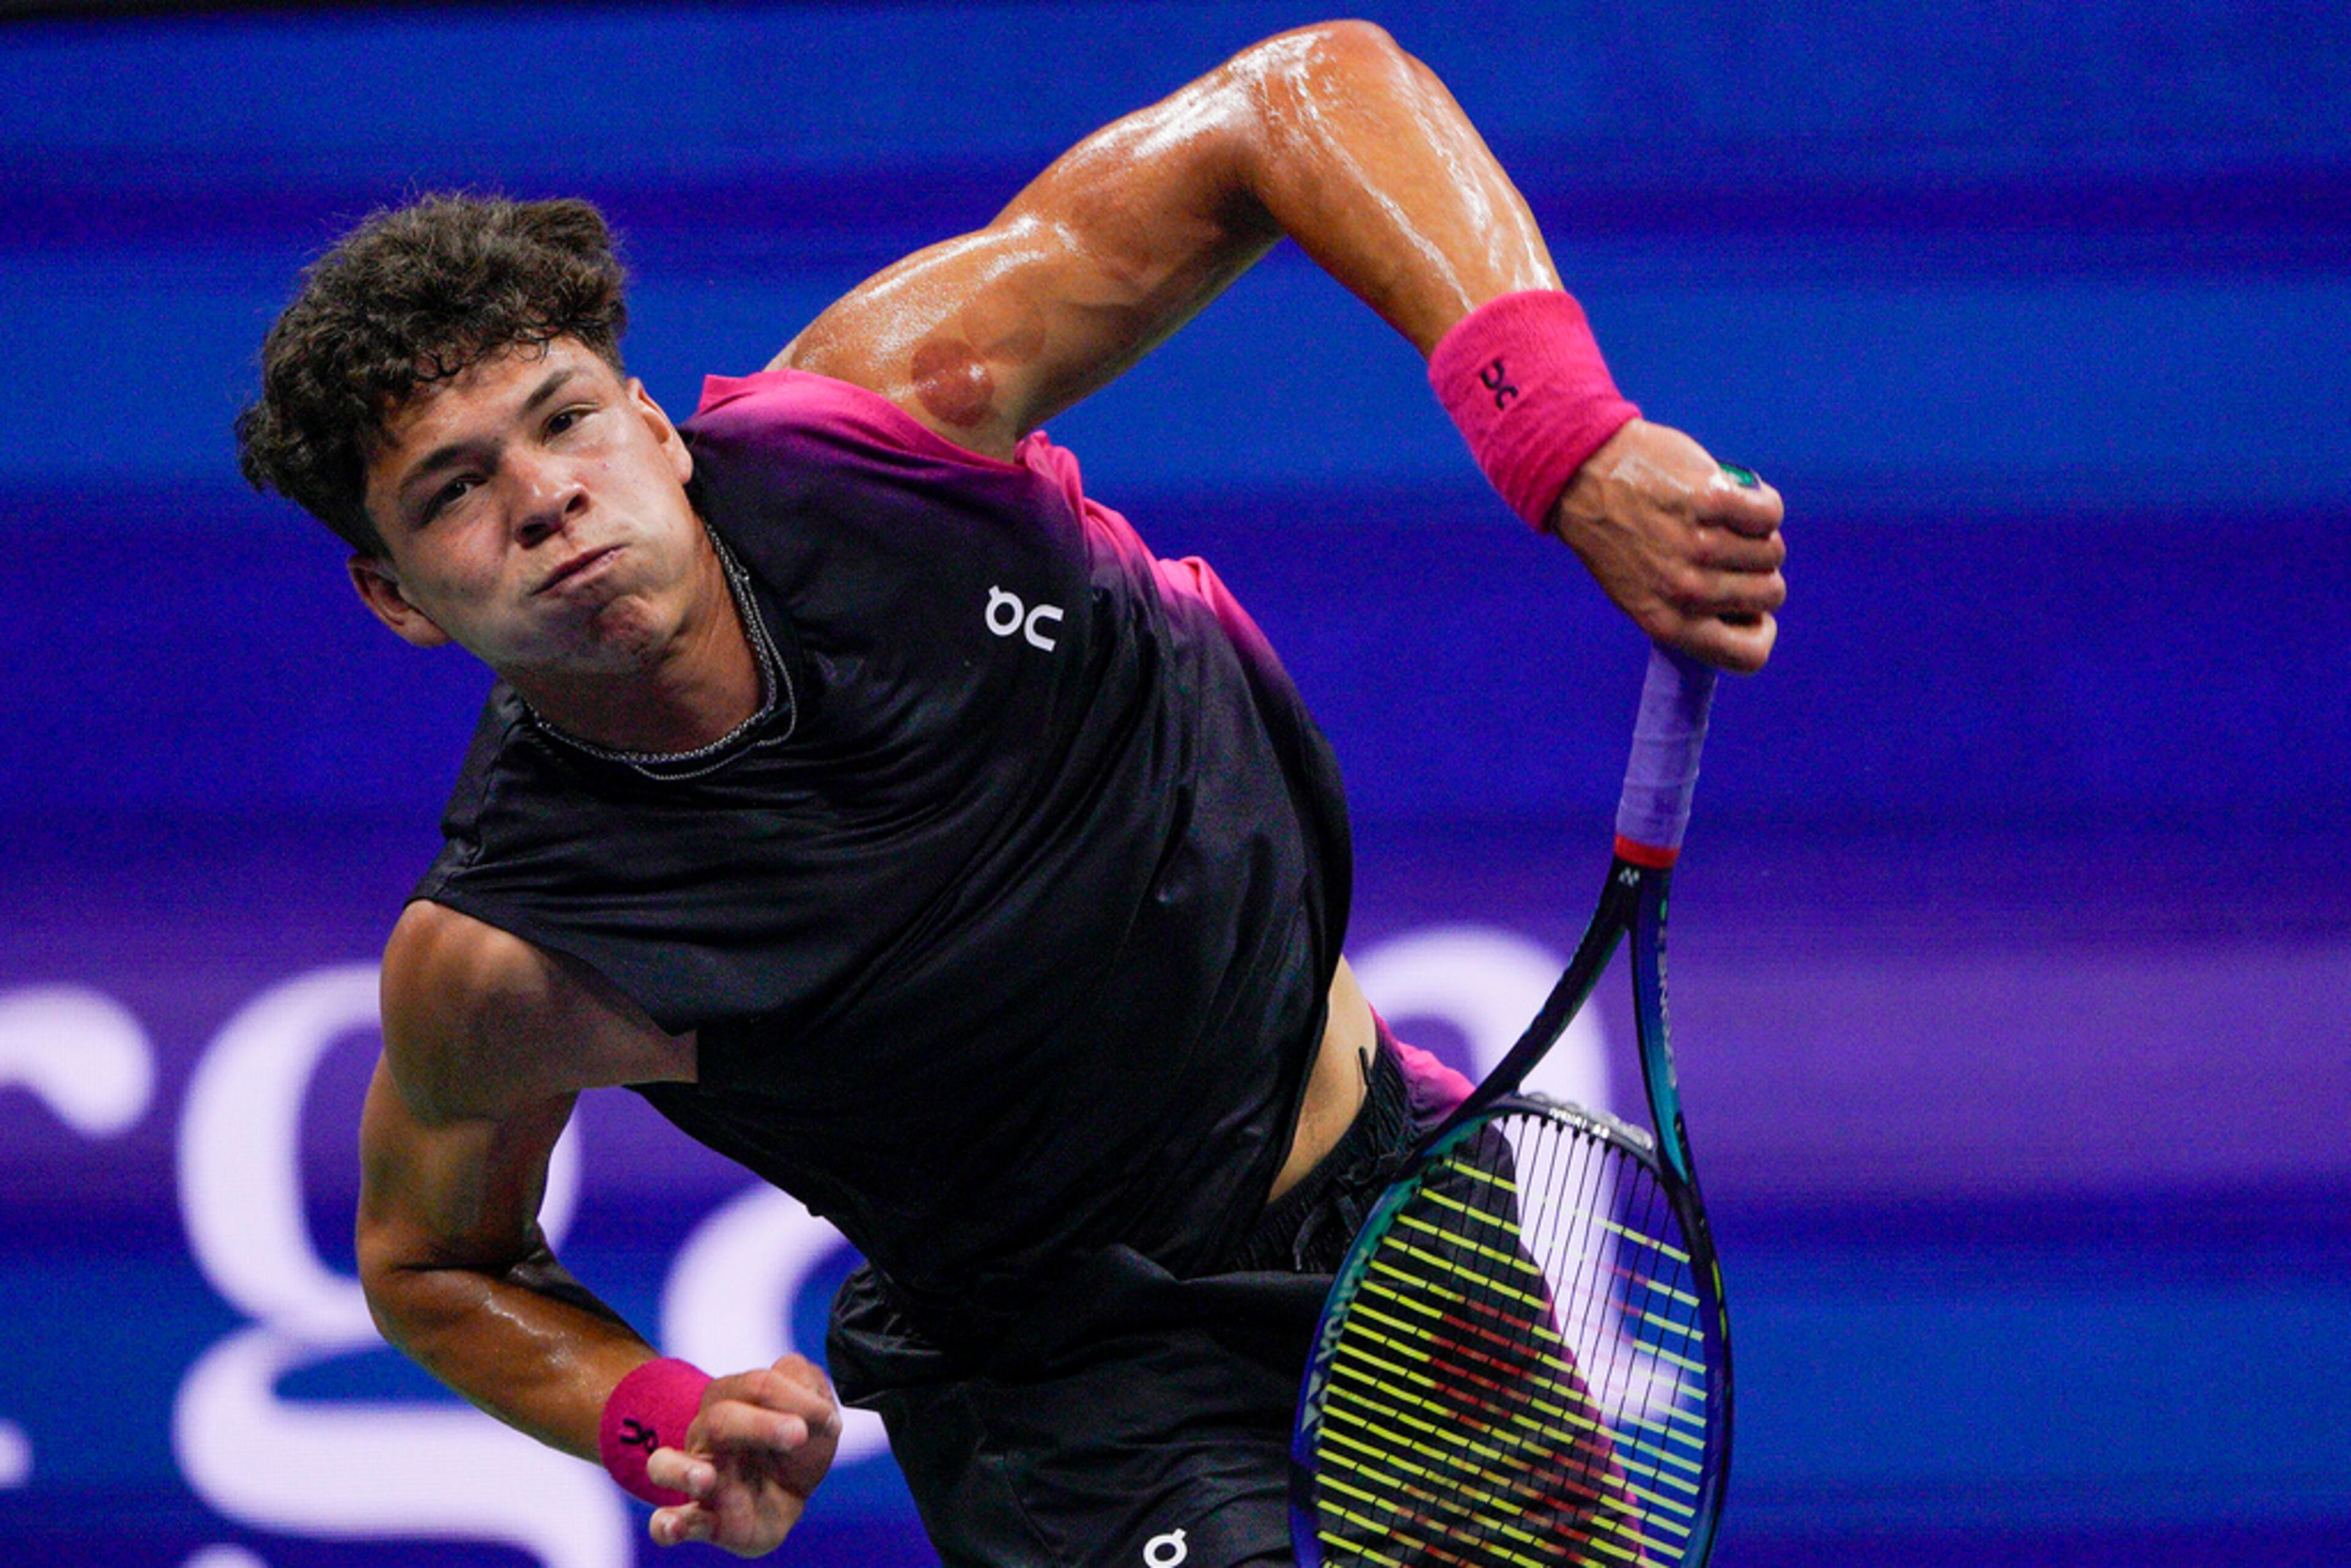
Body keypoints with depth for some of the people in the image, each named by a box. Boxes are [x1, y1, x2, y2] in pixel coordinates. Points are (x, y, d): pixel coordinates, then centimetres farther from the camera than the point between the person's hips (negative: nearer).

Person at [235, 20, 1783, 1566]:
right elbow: (436, 1262, -4)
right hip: (1067, 1373, -3)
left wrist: (1573, 442, -35)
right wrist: (660, 1420, -24)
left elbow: (1315, 86, -22)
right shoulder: (493, 964, -26)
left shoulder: (882, 421, -25)